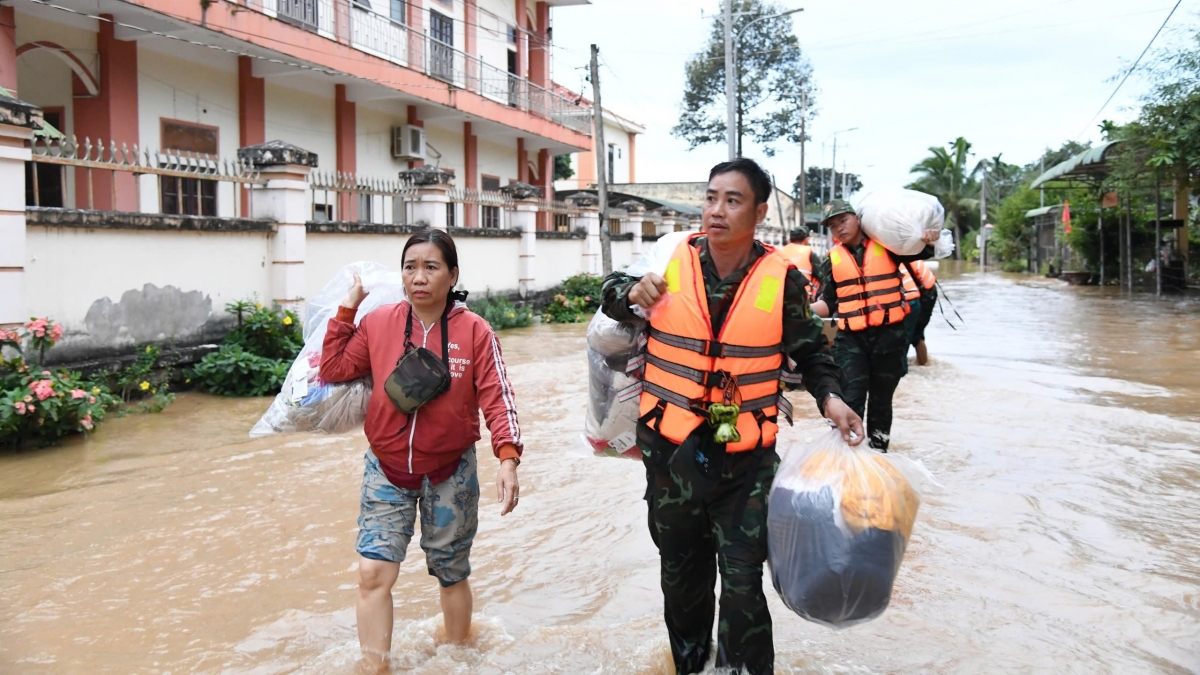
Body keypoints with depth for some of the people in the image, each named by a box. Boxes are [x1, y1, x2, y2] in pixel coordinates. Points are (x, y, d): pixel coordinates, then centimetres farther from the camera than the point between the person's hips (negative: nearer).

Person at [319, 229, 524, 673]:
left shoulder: (474, 331, -12)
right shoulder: (378, 324, -4)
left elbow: (497, 399, -14)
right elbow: (333, 370, 4)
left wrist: (508, 458, -26)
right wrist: (347, 310, -2)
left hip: (450, 473, -1)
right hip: (387, 472, 2)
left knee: (452, 575, 15)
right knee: (373, 571, -6)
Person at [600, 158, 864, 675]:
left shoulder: (782, 279, -8)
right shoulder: (670, 261, -6)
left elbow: (809, 351, 6)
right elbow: (610, 290, 9)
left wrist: (829, 397, -12)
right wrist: (631, 293, -13)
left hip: (745, 461, -2)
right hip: (671, 453, 3)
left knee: (743, 583, 0)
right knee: (681, 574, 20)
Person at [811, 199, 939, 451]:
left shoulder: (885, 246, 1)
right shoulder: (833, 260, 6)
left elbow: (922, 252, 3)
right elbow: (829, 303, 6)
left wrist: (929, 240, -20)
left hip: (889, 336, 0)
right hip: (850, 339, 0)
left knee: (881, 400, 14)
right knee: (851, 402, -10)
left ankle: (879, 454, 29)